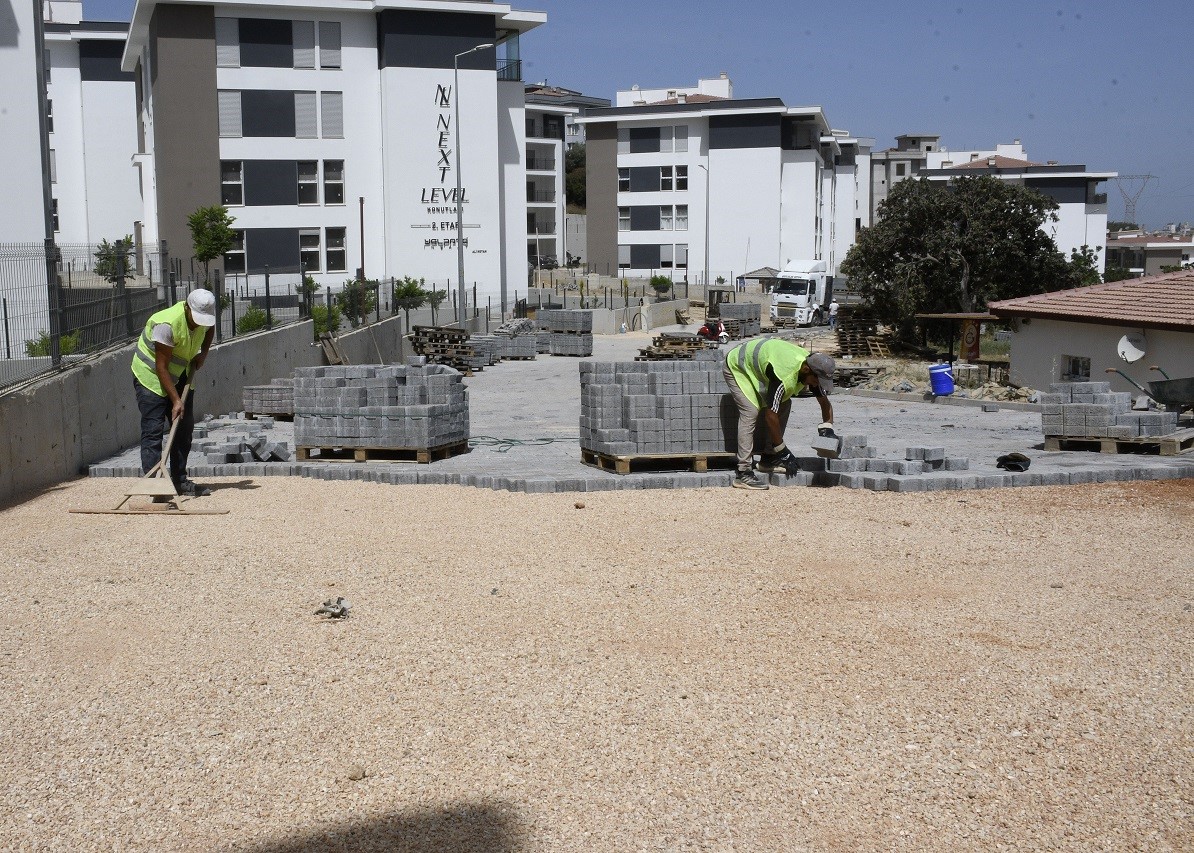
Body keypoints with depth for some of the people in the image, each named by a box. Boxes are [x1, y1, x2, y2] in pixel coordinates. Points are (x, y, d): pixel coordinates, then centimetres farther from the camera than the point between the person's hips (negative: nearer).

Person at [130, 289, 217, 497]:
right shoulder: (166, 324, -32)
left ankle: (180, 481, 14)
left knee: (184, 428, 7)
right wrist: (175, 400, -28)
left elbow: (210, 328, 17)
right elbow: (161, 368, -28)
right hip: (150, 374, -7)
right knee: (153, 430, -12)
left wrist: (203, 353, 2)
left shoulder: (204, 315, -12)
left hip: (180, 375, 7)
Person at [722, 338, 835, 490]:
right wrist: (783, 451, -28)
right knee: (751, 411, -23)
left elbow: (825, 402, 0)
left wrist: (828, 428, -16)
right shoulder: (785, 376, -41)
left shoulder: (813, 369, -16)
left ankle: (768, 459, 5)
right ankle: (743, 473, -25)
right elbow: (770, 415, -36)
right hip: (736, 367, -9)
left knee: (784, 405, -1)